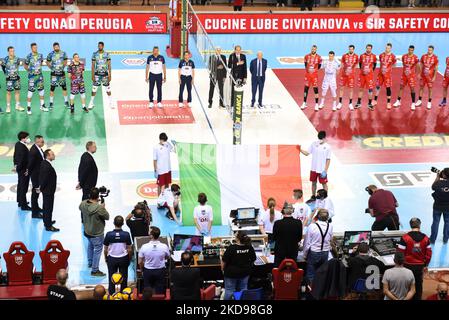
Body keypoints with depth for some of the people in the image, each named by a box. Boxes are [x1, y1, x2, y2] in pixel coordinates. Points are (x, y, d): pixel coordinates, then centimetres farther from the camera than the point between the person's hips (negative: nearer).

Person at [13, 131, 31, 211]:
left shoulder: (17, 144, 4)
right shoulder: (22, 147, -27)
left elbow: (15, 156, 14)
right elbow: (22, 160, -27)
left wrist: (15, 166, 20)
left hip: (20, 169, 10)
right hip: (24, 170, -10)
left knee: (20, 186, 22)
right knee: (24, 187, -2)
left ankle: (20, 201, 36)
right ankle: (24, 205, 4)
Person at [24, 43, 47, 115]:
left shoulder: (40, 55, 2)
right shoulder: (29, 56, -12)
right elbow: (25, 65, -1)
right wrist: (29, 71, -1)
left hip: (39, 75, 5)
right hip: (32, 76, -5)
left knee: (41, 90, 11)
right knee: (30, 91, -4)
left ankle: (42, 106, 23)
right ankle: (28, 107, 3)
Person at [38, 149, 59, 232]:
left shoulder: (43, 163, 1)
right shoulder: (48, 167, -30)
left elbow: (41, 177, 10)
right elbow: (44, 179, -25)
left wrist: (40, 188, 16)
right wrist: (41, 189, -10)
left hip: (46, 190, 10)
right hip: (48, 191, -10)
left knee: (46, 206, 22)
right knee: (49, 208, 0)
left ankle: (47, 221, 38)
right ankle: (48, 226, 8)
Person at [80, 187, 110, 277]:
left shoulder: (83, 204, -16)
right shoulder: (99, 208, -34)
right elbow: (107, 217, -19)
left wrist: (92, 201, 5)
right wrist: (103, 208, -4)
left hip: (87, 232, 7)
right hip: (97, 234, -7)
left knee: (90, 246, 32)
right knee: (97, 250, 10)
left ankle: (90, 262, 51)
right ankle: (95, 270, 18)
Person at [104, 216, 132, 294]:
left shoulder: (109, 234, -16)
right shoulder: (126, 234, -15)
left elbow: (105, 249, -7)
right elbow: (129, 249, -7)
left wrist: (106, 258, 11)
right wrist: (129, 259, 10)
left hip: (112, 259, 0)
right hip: (123, 258, 0)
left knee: (112, 279, 13)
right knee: (123, 278, 14)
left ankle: (111, 295, 19)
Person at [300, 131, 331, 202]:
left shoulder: (327, 147, -9)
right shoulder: (314, 144, 0)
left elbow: (328, 160, -7)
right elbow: (307, 153, 3)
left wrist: (325, 170, -12)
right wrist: (300, 149, -13)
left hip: (322, 170, -4)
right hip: (314, 169, 4)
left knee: (324, 183, 3)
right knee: (313, 183, 15)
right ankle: (313, 197, 28)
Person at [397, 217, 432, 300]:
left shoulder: (405, 237, -14)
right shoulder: (425, 238, -3)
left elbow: (400, 252, -12)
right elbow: (429, 253, 2)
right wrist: (425, 265, 15)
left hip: (408, 265, -3)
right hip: (420, 266, 3)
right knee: (418, 285, 15)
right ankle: (417, 298, 23)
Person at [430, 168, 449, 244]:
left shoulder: (439, 182, -23)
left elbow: (433, 187, -3)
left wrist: (437, 178, 5)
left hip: (438, 206, -1)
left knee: (435, 222, 13)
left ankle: (432, 239, 21)